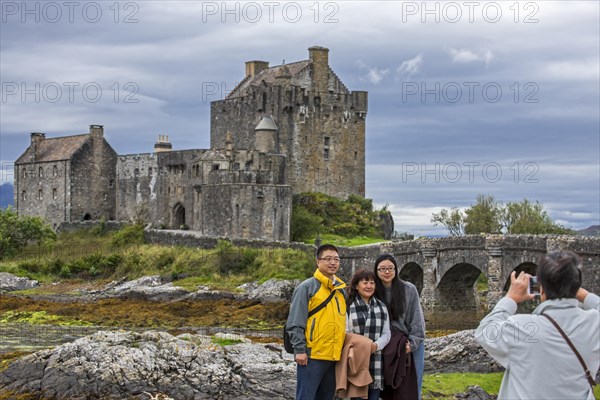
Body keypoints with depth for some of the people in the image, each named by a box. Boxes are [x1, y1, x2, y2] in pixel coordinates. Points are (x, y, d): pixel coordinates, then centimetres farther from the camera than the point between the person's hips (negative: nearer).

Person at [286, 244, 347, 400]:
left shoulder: (342, 290, 15)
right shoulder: (307, 287, -4)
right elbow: (295, 323, -9)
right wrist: (300, 350, -14)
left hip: (334, 357, 7)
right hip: (312, 356, -7)